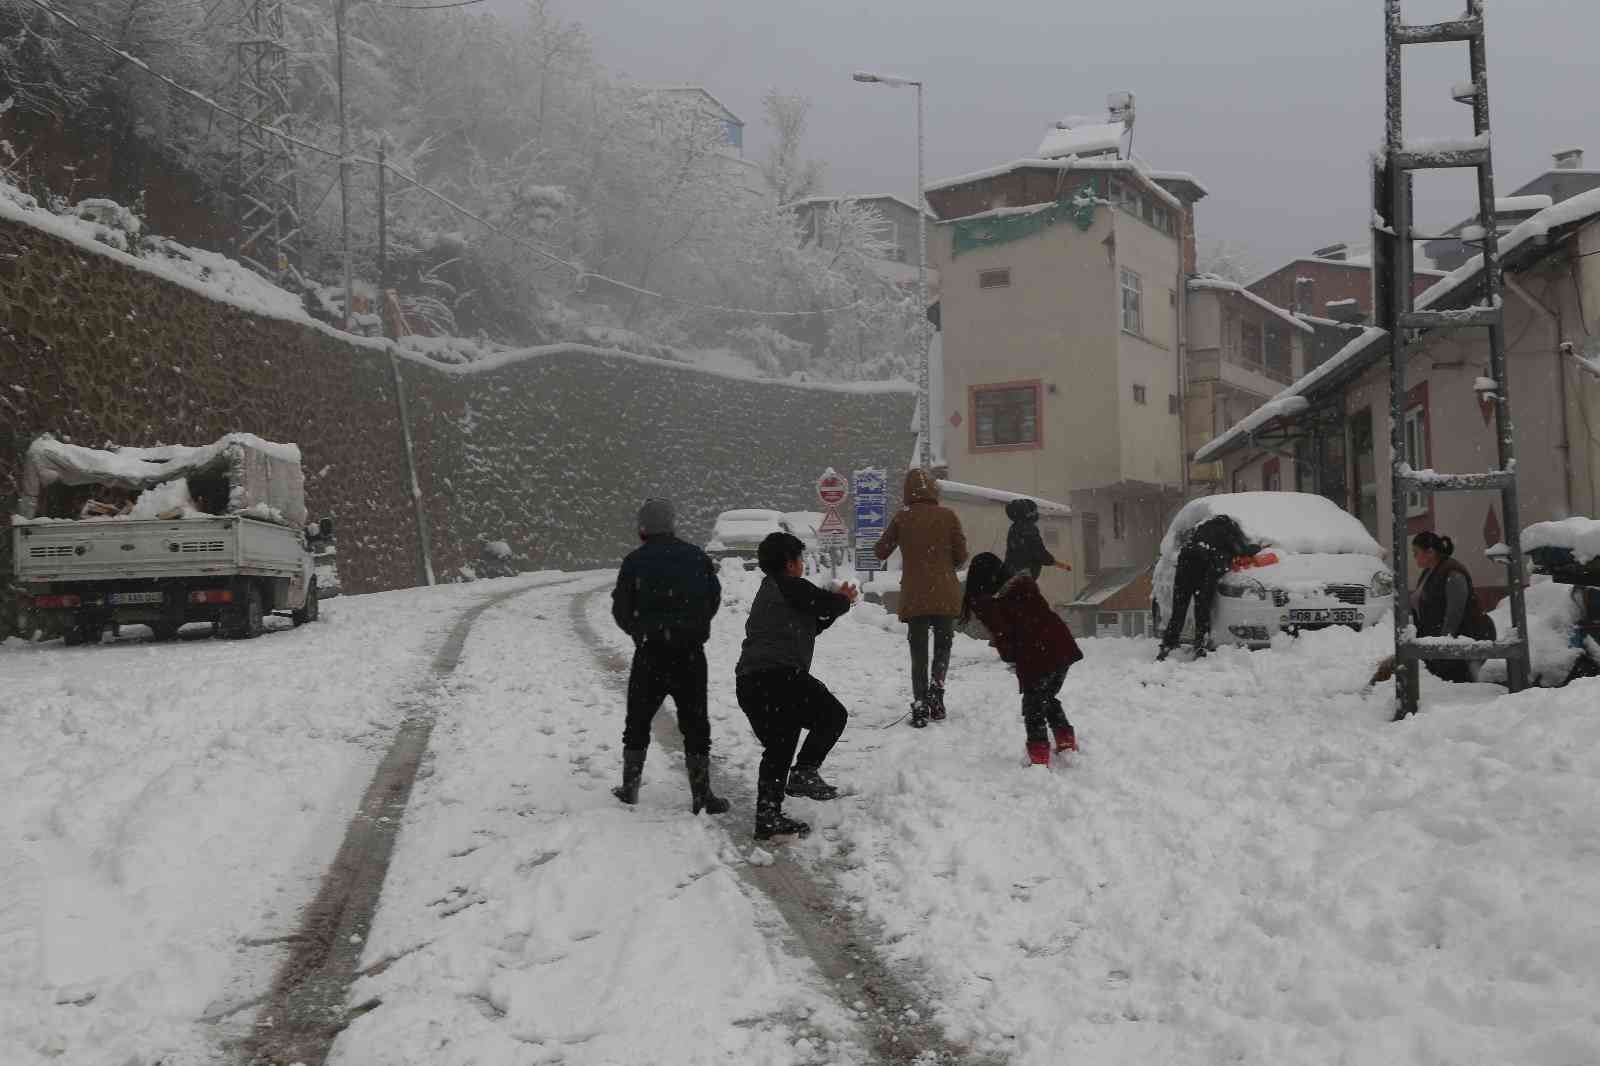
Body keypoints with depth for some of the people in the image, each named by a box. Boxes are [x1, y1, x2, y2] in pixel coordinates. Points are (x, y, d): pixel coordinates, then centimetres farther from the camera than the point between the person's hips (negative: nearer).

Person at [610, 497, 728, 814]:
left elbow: (622, 611, -2)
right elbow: (714, 600, 8)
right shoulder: (697, 557, 2)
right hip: (691, 652, 1)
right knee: (695, 723, 7)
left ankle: (630, 787, 19)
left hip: (650, 653, -1)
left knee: (638, 721, 15)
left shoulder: (635, 561, -5)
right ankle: (702, 794, 3)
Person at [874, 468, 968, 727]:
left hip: (914, 596, 0)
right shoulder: (947, 516, -3)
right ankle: (936, 692, -6)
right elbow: (961, 555, 1)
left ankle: (920, 706, 1)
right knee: (942, 647, 16)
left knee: (919, 653, 9)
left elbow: (881, 552, 6)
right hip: (945, 595, 0)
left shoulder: (902, 517, -3)